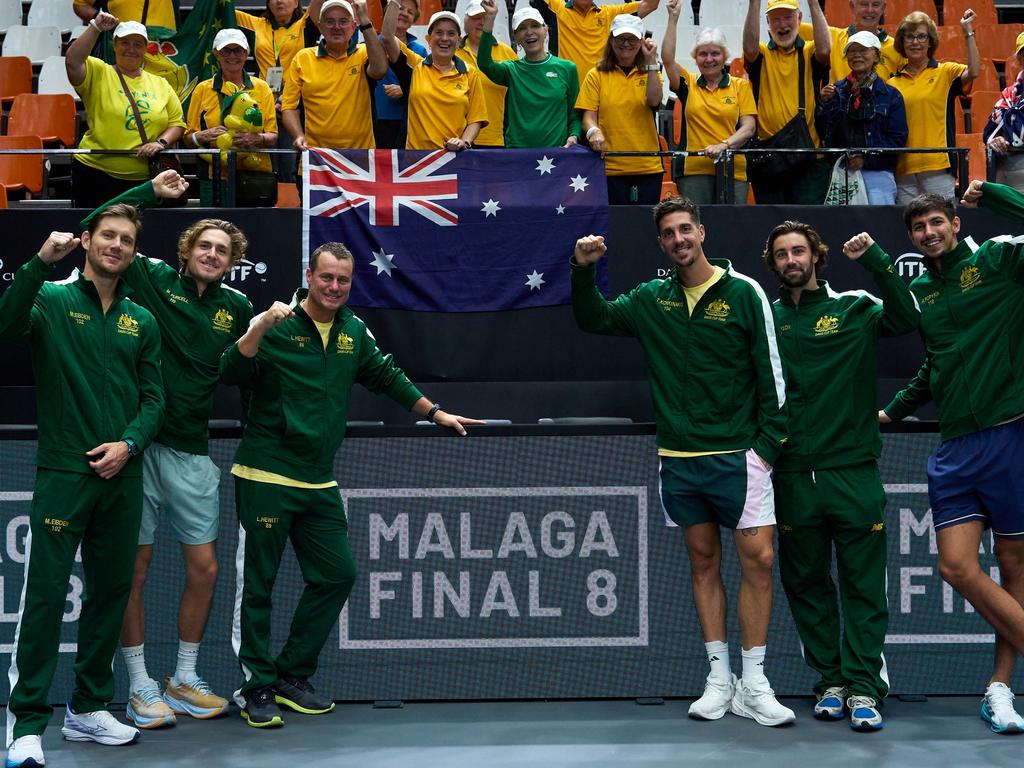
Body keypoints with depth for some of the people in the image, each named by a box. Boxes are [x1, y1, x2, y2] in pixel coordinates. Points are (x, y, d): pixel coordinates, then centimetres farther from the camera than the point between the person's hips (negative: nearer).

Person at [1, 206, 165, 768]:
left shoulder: (141, 321, 13)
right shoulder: (51, 300, 1)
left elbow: (154, 396, 12)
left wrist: (129, 444, -4)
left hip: (122, 474, 5)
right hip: (63, 473, -5)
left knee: (111, 591, 11)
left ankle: (89, 709, 24)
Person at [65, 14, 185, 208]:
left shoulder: (161, 84, 12)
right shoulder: (98, 73, 2)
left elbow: (177, 122, 10)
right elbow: (73, 61, -16)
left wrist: (161, 142, -8)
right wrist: (95, 27, -16)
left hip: (145, 177, 3)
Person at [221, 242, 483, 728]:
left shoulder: (355, 332, 10)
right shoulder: (276, 326, -8)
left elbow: (386, 377, 24)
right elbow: (231, 373, -18)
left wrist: (435, 413, 29)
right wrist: (260, 327, -32)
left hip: (319, 483, 6)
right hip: (265, 478, -6)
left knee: (336, 575, 7)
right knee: (258, 584, -1)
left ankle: (292, 676, 22)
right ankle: (258, 688, 12)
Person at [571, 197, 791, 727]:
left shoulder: (744, 292, -2)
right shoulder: (651, 299, 8)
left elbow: (772, 372, -2)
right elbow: (593, 320, 16)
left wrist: (767, 443, -7)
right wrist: (583, 271, -1)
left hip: (737, 455, -3)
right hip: (678, 458, 3)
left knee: (757, 559, -8)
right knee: (703, 561, 8)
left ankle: (753, 687, 2)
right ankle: (719, 680, 16)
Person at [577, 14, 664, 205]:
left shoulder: (649, 73, 12)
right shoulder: (596, 75, 6)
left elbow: (654, 101, -8)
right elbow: (589, 115, 1)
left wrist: (651, 62, -6)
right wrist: (593, 131, -21)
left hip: (648, 167, 2)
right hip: (610, 166, -2)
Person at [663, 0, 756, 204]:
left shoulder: (741, 85, 9)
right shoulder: (688, 83, 11)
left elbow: (749, 127, 1)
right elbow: (668, 59, -6)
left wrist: (724, 145, -16)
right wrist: (673, 17, -8)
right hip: (693, 169, 0)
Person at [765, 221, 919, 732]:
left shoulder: (854, 309, 5)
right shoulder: (767, 317, 10)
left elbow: (906, 319, -12)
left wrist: (874, 261, -17)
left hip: (854, 470, -2)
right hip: (793, 474, 2)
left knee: (863, 585, -1)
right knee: (805, 583, 8)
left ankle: (863, 687, 4)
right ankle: (831, 680, 18)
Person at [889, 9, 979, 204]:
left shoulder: (945, 72, 5)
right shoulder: (893, 82, 12)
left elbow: (974, 71, -14)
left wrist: (968, 32, -13)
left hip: (937, 164, -3)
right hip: (903, 167, 3)